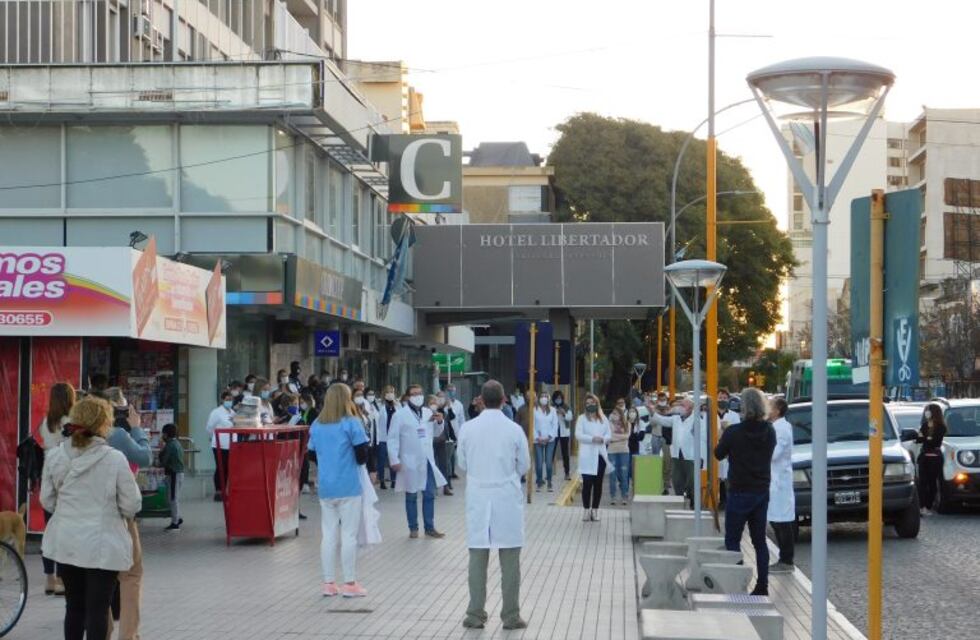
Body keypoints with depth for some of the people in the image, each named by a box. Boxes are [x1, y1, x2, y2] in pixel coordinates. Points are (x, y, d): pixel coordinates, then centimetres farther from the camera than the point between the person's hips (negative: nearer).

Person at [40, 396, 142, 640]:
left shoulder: (55, 456, -3)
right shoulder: (114, 459, -15)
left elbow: (47, 500, 5)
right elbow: (131, 504, -9)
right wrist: (125, 516, 13)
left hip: (65, 543, 4)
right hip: (102, 546, -4)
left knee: (74, 606, 17)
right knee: (97, 610, 3)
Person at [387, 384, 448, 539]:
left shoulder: (428, 412, 8)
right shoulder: (400, 415, -7)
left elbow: (436, 433, 19)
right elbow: (393, 438, -10)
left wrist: (440, 422, -2)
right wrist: (395, 460, -16)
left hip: (428, 460, 4)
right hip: (410, 462, -4)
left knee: (429, 495, 7)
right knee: (411, 496, 6)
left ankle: (430, 528, 14)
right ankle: (413, 528, 15)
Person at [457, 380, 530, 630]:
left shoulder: (468, 428, -5)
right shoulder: (514, 430, -8)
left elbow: (462, 464, 6)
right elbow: (524, 465, 3)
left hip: (478, 498, 1)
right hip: (507, 498, -1)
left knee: (478, 557, 7)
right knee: (509, 559, 5)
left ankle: (476, 614, 10)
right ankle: (511, 615, 8)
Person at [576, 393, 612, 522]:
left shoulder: (603, 419, 12)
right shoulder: (582, 418, 2)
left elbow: (609, 435, 9)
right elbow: (578, 435, -9)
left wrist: (602, 439, -13)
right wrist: (592, 439, -20)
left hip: (600, 455, 3)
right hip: (587, 456, -3)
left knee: (598, 484, 5)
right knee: (587, 483, -6)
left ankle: (595, 510, 12)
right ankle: (586, 510, 0)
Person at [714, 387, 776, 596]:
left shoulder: (734, 432, -17)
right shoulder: (770, 432, -2)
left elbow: (719, 454, -3)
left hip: (740, 493, -5)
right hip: (762, 491, 5)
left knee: (732, 540, 4)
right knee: (760, 540, 12)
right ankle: (762, 586, 12)